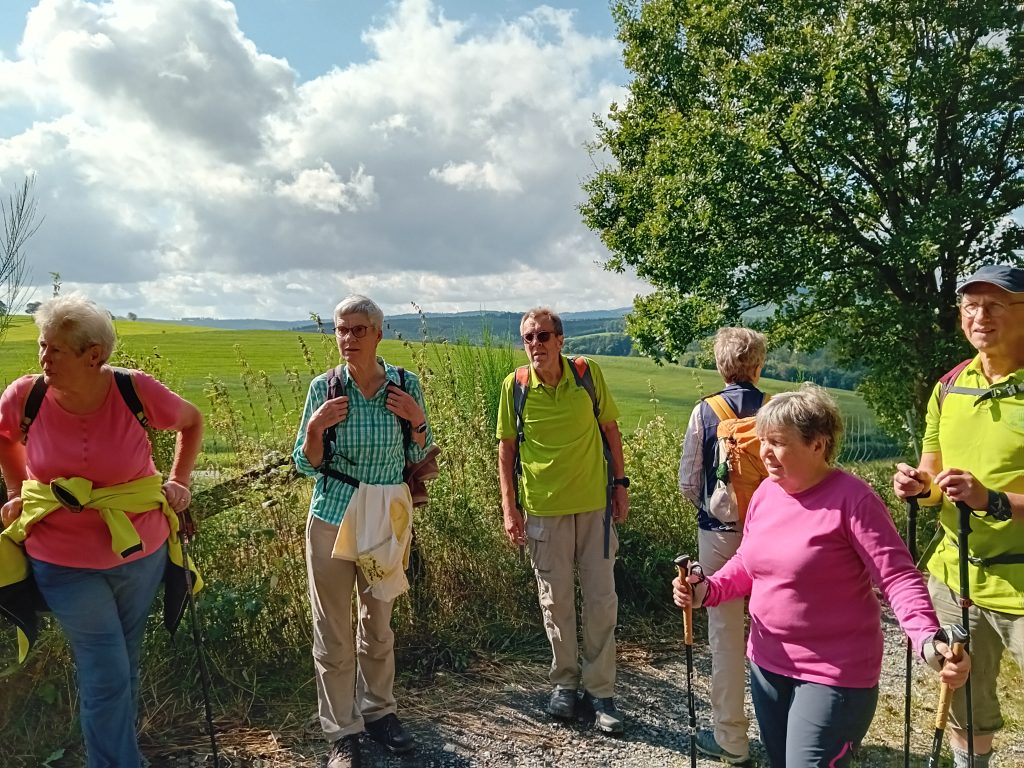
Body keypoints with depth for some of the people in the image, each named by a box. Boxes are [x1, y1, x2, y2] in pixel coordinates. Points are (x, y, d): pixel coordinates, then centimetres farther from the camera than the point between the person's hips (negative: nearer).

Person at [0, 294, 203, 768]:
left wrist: (179, 481, -1)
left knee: (125, 665, 19)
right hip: (65, 563, -1)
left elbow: (192, 422, 3)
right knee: (106, 676, 1)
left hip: (141, 553, 1)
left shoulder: (137, 391, -17)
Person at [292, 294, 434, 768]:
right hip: (333, 516, -1)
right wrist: (315, 429, -20)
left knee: (378, 622, 17)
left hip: (387, 517, 1)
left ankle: (379, 711, 37)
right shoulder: (324, 387, -8)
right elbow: (306, 465, -2)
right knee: (334, 630, 6)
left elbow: (419, 457, 4)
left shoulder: (405, 384, -5)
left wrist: (417, 421, -15)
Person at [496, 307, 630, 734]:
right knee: (556, 600, 12)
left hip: (594, 504, 0)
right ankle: (565, 681, 31)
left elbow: (610, 430, 4)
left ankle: (600, 689, 23)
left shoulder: (589, 373, -7)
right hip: (543, 508, 0)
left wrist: (620, 483, 2)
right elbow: (506, 448, 0)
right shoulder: (515, 385, -7)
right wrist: (509, 508, -3)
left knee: (602, 598, 7)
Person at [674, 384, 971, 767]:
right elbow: (747, 565, 10)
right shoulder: (765, 492, 1)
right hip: (767, 664, 7)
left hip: (835, 674, -7)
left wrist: (928, 639, -38)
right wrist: (707, 590, -7)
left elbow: (898, 577, -22)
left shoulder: (852, 498, -19)